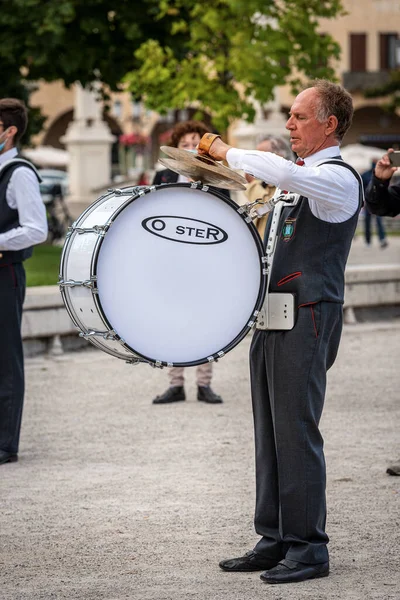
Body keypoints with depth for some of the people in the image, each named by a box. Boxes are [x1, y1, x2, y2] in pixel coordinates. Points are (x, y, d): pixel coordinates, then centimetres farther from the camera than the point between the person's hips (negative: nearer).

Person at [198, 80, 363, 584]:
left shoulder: (338, 178, -10)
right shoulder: (300, 179, 19)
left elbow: (283, 173, -29)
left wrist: (227, 153, -17)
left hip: (306, 318, -9)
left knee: (296, 433, -8)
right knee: (269, 434, 11)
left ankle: (307, 548, -1)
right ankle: (275, 540, 18)